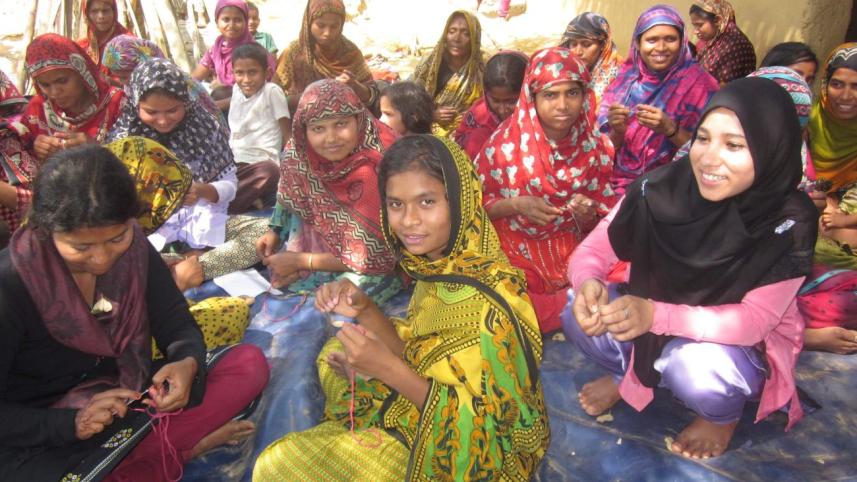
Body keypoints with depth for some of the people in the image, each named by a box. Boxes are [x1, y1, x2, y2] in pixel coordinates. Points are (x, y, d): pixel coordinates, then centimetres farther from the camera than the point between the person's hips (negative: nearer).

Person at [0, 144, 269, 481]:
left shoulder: (133, 247, -6)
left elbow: (177, 326, -1)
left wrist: (188, 363, -22)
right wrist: (71, 423, -30)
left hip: (132, 401, 5)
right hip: (39, 439, -5)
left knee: (250, 364, -11)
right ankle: (182, 443, -13)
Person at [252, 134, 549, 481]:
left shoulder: (484, 301, -32)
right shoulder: (439, 267, -8)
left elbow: (476, 424, -26)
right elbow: (418, 353, 0)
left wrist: (388, 369, -30)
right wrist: (365, 310, -15)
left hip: (463, 452, -7)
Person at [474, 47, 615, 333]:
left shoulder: (593, 146, -2)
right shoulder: (506, 143, -10)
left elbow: (597, 222, 5)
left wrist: (587, 214, -19)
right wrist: (517, 205, -21)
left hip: (571, 252, 3)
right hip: (514, 252, -3)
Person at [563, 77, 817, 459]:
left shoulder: (789, 223, -24)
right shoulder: (662, 188, -20)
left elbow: (754, 320, -25)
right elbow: (593, 249, -14)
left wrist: (656, 315, -41)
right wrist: (588, 283, -39)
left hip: (747, 342, -2)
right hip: (656, 313, 3)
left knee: (694, 368, -35)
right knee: (579, 312, -22)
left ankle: (722, 414, 4)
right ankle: (626, 374, 11)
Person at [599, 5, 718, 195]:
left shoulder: (698, 82, -3)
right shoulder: (626, 76, 5)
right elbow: (606, 149, 5)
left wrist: (670, 129, -21)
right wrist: (617, 132, -16)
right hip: (619, 183, 3)